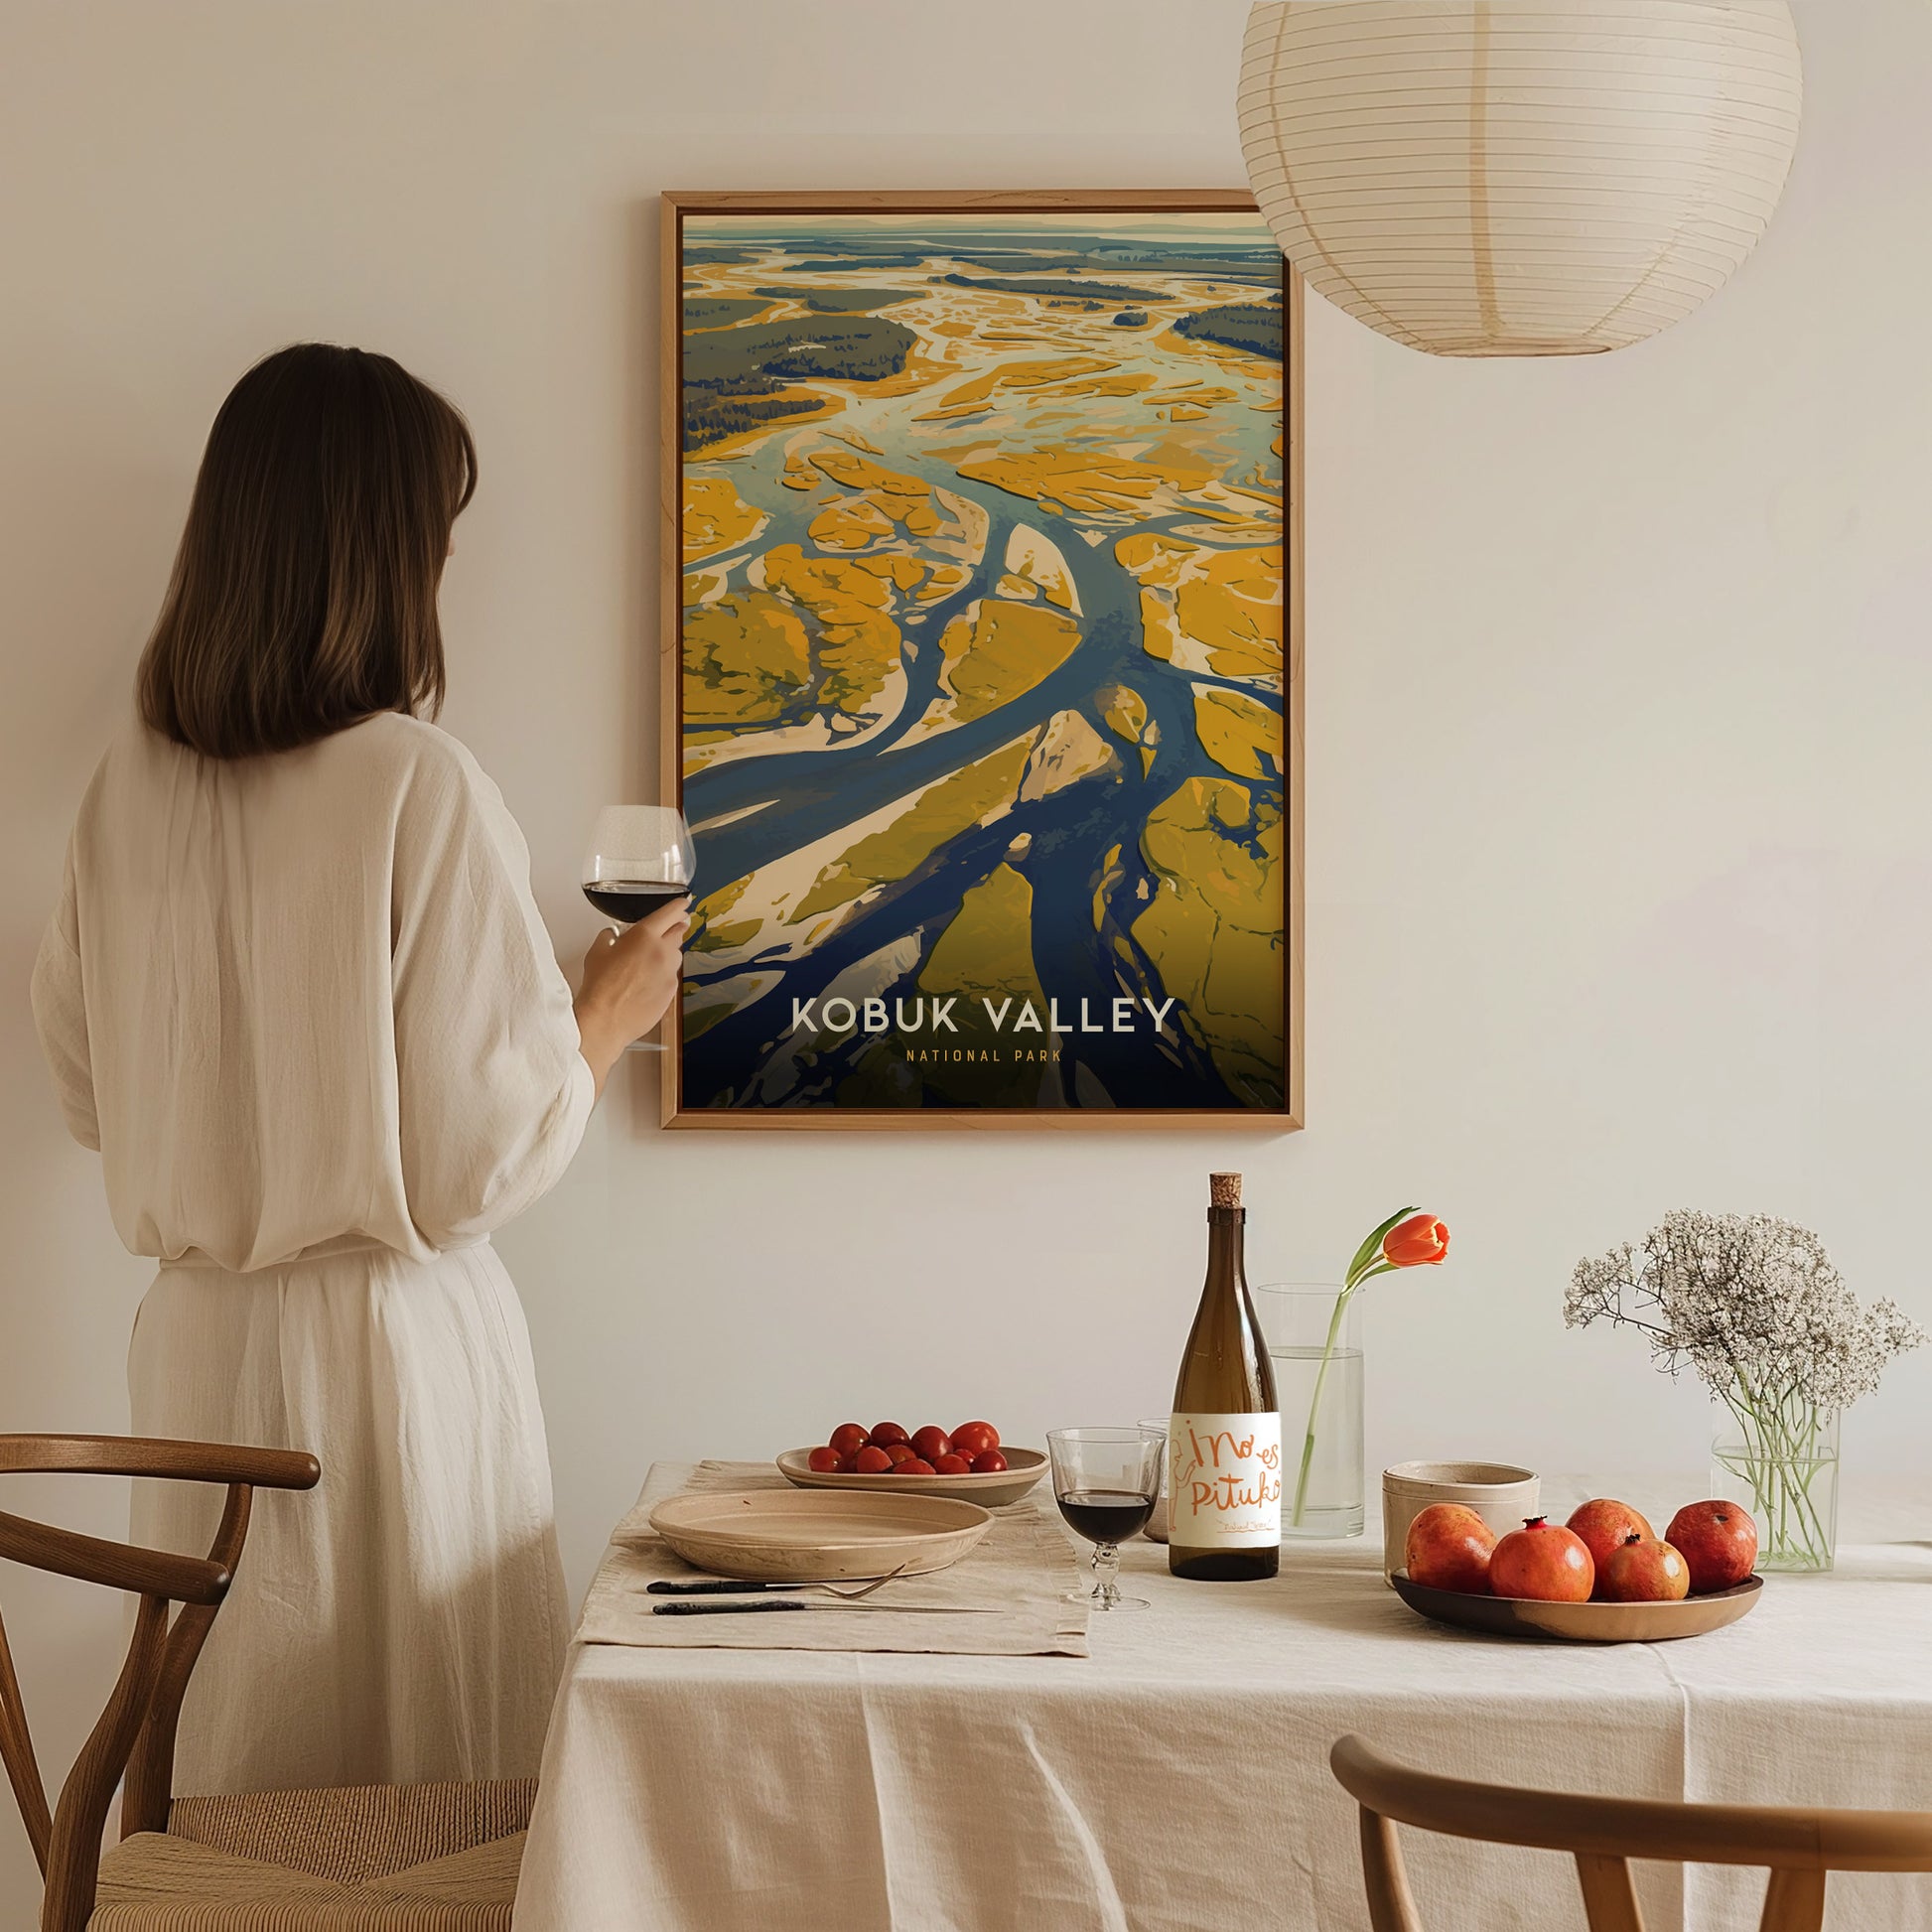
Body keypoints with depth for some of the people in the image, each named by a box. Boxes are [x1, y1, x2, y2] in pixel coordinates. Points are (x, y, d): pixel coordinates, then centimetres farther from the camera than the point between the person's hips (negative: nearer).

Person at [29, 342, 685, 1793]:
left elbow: (90, 1092, 11)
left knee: (234, 1768, 16)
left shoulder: (132, 785, 0)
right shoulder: (421, 788, -16)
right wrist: (609, 1015, 3)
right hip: (390, 1343, -6)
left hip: (196, 1343, 6)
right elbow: (486, 1155, -14)